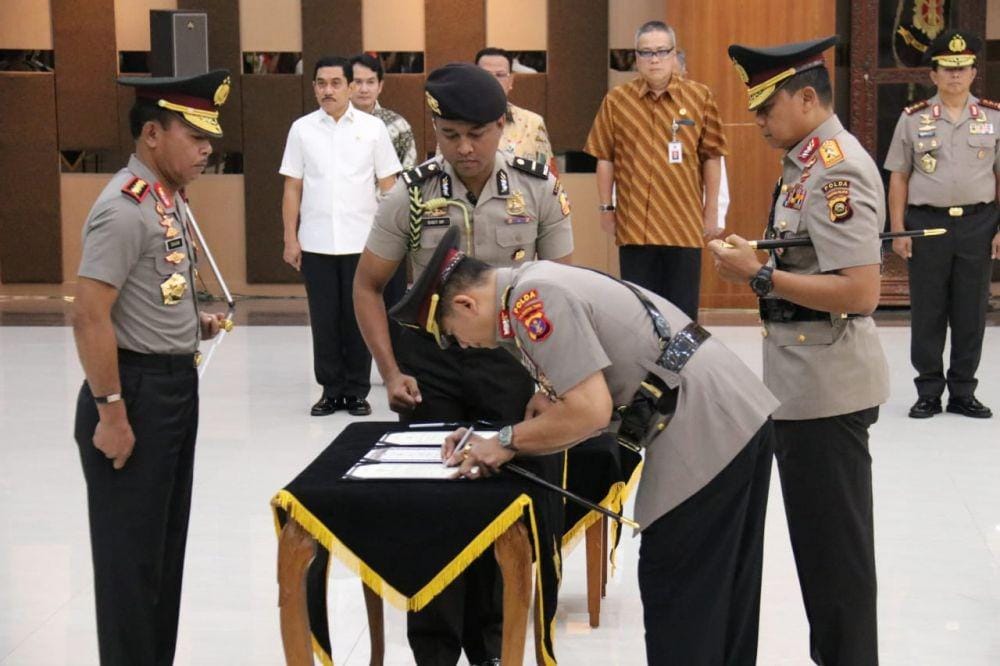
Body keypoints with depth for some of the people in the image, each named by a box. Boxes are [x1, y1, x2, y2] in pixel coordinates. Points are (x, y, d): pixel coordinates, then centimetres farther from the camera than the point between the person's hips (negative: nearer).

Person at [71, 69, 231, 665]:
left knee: (166, 543, 19)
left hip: (177, 384, 10)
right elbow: (90, 318, -24)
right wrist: (111, 413, -22)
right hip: (136, 389, -10)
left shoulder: (172, 198, 9)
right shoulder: (126, 208, -20)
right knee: (130, 553, 2)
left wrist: (195, 321, 6)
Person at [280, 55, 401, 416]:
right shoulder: (301, 129, 5)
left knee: (358, 318, 4)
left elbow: (387, 185, 3)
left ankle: (357, 391, 14)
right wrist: (290, 238, 3)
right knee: (324, 319, 6)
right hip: (316, 243, 1)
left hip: (362, 241, -1)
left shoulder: (373, 127, 2)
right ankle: (331, 390, 15)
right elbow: (292, 187, 7)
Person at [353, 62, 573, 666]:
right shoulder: (412, 194, -7)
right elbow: (368, 286, 2)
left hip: (510, 355, 0)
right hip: (431, 356, 0)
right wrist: (391, 373, -5)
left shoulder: (539, 191, -6)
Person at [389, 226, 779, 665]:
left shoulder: (532, 298, -14)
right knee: (719, 602, 19)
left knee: (677, 600, -1)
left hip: (708, 433, -10)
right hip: (738, 422, 10)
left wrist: (506, 442, -7)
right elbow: (561, 407, 19)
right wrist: (486, 442, 6)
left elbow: (589, 411, -21)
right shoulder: (538, 289, 18)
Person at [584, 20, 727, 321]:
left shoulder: (699, 97, -1)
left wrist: (711, 211, 5)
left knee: (682, 310, 7)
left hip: (684, 224, 0)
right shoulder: (617, 100, 0)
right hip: (633, 224, 0)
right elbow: (605, 158, 6)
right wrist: (606, 208, 5)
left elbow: (711, 157, 4)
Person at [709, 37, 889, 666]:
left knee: (836, 545, 1)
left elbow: (860, 292, -27)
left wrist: (760, 276, -22)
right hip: (806, 380, 10)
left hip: (826, 388, -10)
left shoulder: (836, 171, -19)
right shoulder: (813, 163, 12)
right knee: (819, 538, 20)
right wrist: (759, 257, 9)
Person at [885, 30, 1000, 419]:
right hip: (926, 222, -1)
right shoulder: (913, 119, 3)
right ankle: (928, 392, 15)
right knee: (927, 312, 5)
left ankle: (963, 392, 18)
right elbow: (898, 177, 4)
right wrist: (898, 231, -1)